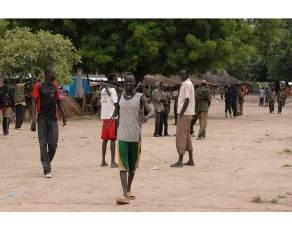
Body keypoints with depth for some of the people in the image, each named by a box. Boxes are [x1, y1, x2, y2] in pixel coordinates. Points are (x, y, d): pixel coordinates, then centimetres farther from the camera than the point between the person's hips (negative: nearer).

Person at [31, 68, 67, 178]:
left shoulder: (55, 86, 10)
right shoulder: (39, 86, -4)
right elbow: (34, 103, -8)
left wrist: (63, 116, 19)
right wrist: (33, 120, -16)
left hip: (53, 119, 4)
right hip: (42, 119, -4)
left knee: (53, 144, 0)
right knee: (43, 144, -3)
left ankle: (47, 163, 24)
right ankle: (47, 170, -1)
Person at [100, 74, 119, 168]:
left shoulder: (103, 90, 13)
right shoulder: (112, 90, -11)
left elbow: (102, 102, 14)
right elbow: (116, 104, -15)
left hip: (104, 117, 8)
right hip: (112, 117, -8)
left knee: (105, 139, 10)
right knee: (112, 139, -5)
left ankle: (103, 161, 12)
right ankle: (112, 162, -6)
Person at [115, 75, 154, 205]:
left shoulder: (140, 97, -3)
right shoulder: (120, 98, 7)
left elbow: (151, 111, -14)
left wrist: (147, 116, -34)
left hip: (135, 136, -1)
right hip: (122, 136, 1)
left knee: (133, 165, 13)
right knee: (123, 165, -9)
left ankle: (129, 189, 34)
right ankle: (125, 195, -15)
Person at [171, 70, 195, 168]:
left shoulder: (187, 84, -13)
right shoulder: (186, 84, 17)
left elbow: (187, 100, -19)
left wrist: (181, 114, -20)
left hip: (185, 114, -10)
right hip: (188, 114, 10)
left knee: (181, 136, -9)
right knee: (186, 136, 14)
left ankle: (180, 161, -9)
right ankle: (191, 160, 18)